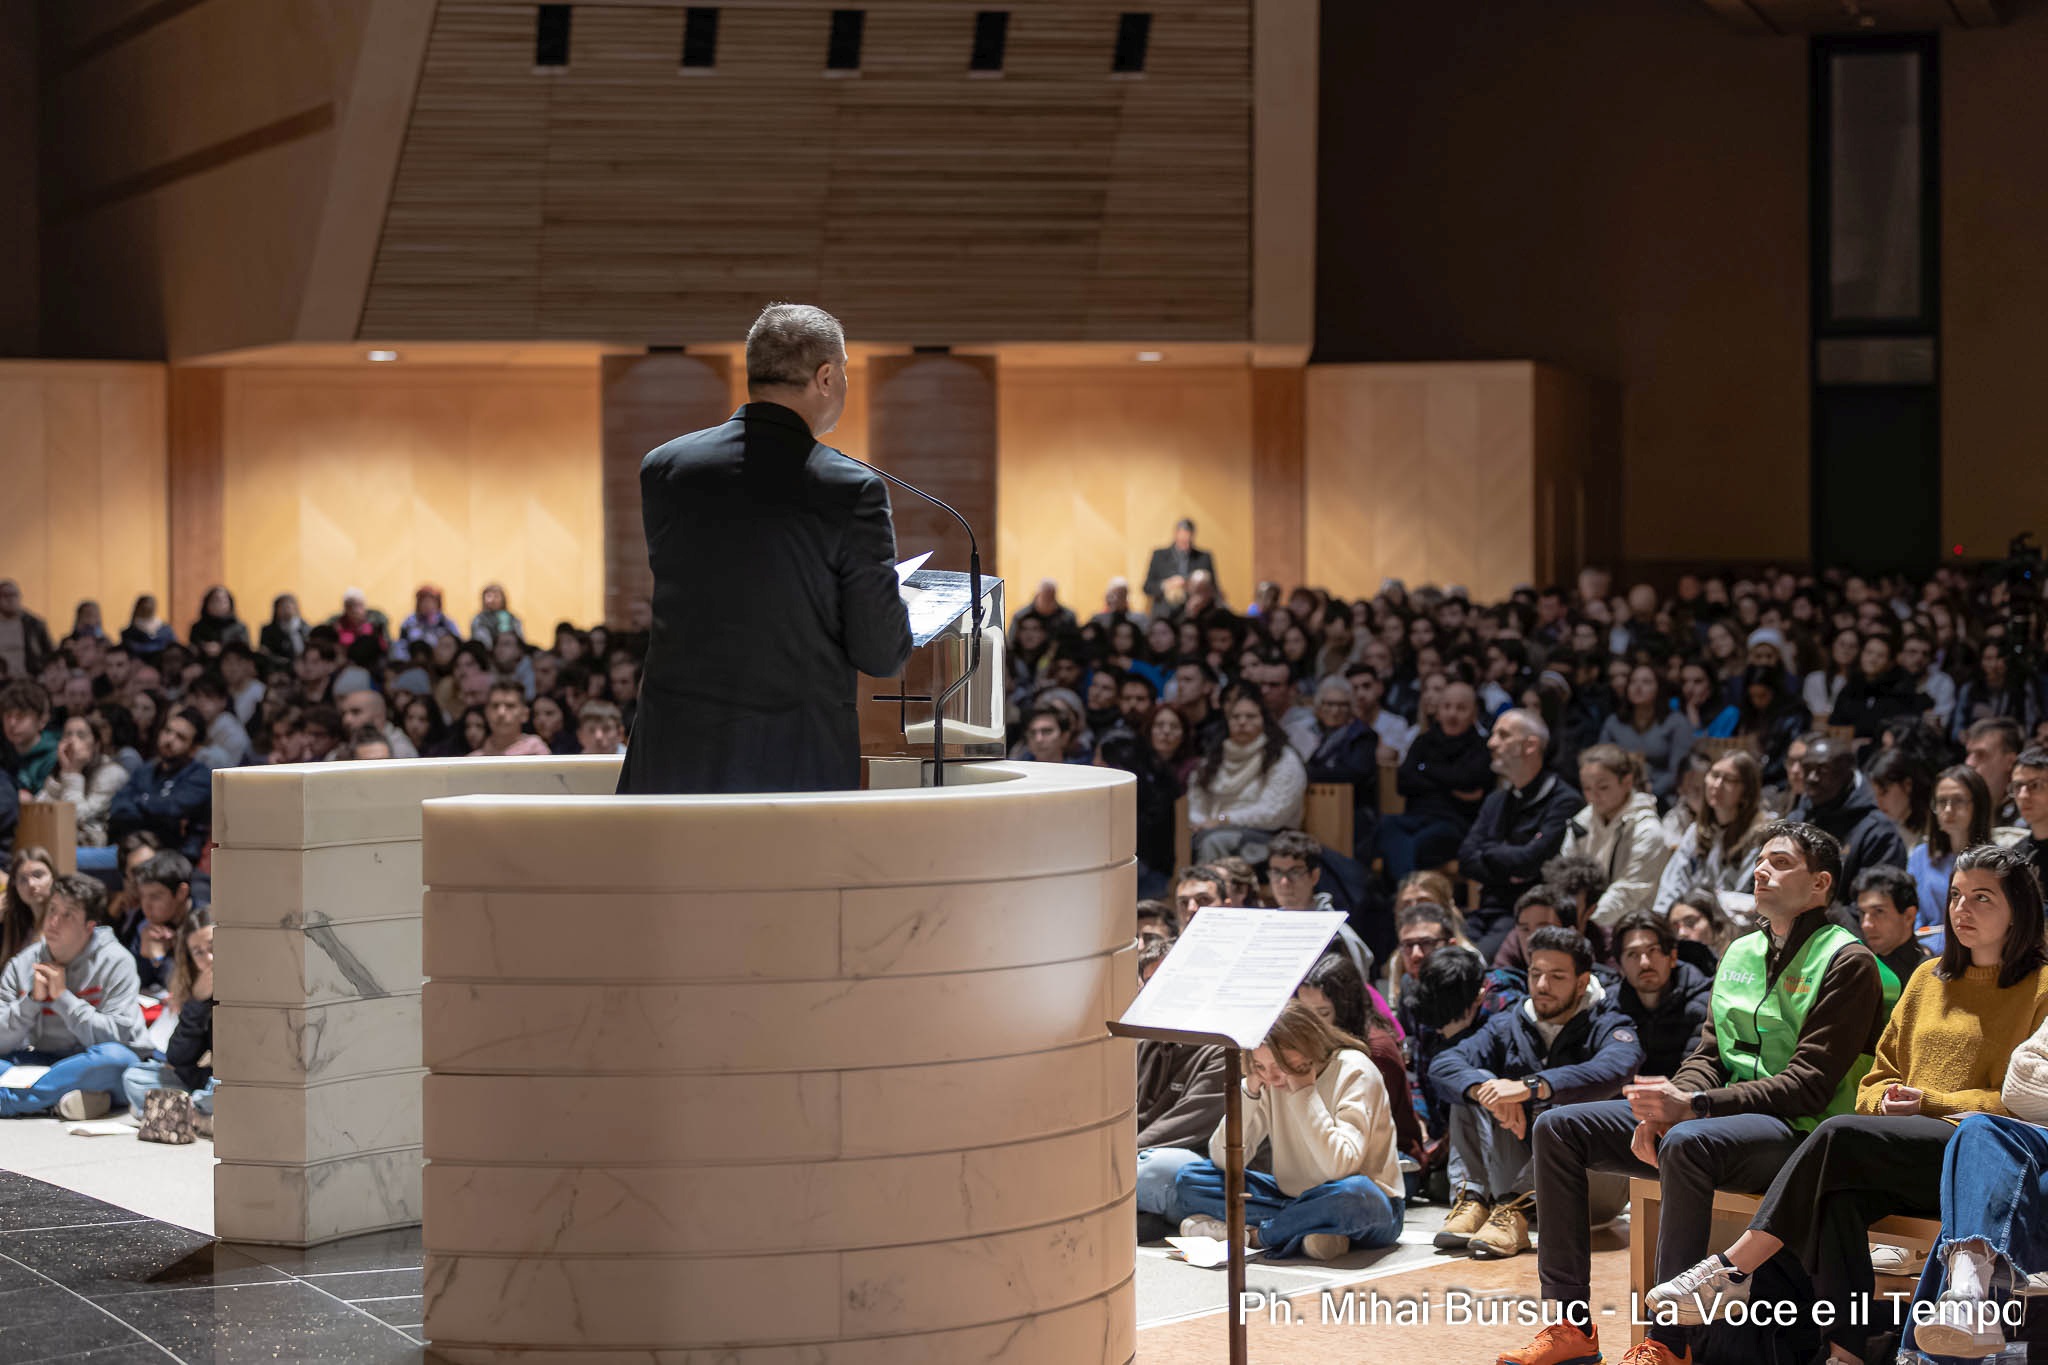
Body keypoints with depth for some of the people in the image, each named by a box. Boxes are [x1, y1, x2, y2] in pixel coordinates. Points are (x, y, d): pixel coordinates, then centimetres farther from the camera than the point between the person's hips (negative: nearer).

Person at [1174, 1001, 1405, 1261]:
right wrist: (1250, 1090, -13)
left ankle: (1253, 1234, -20)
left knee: (1354, 1193, -42)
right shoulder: (1269, 1080, 1)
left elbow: (1340, 1167, -28)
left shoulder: (1355, 1071, -16)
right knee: (1189, 1179, -7)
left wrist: (1304, 1092, -23)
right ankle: (1304, 1235, -22)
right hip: (1294, 1199, 6)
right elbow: (1223, 1159, -4)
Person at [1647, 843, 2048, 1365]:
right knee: (1840, 1199, -32)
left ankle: (1733, 1268, -28)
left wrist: (1930, 1102, -9)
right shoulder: (1928, 980, 24)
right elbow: (1877, 1080, 25)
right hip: (1911, 1161, 5)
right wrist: (1888, 1098, 0)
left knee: (1841, 1135, -31)